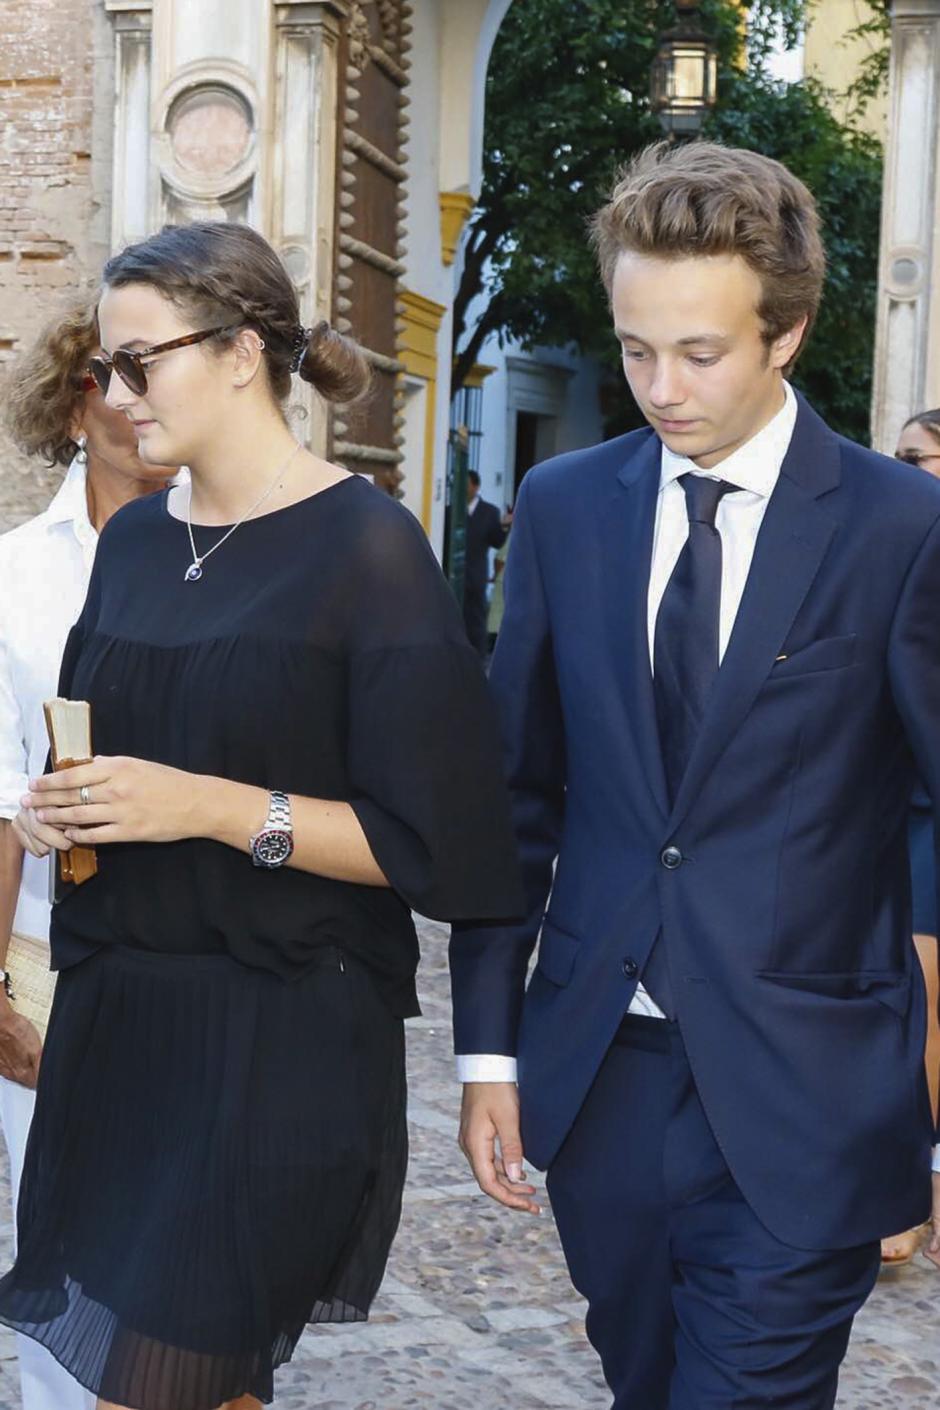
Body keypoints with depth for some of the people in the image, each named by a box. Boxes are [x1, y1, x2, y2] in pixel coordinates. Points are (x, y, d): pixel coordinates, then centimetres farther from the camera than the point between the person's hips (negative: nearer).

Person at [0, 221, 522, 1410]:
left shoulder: (366, 548, -11)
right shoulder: (134, 540, 9)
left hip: (280, 1044, -6)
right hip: (114, 1019, 6)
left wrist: (211, 807, -20)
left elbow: (430, 844, -13)